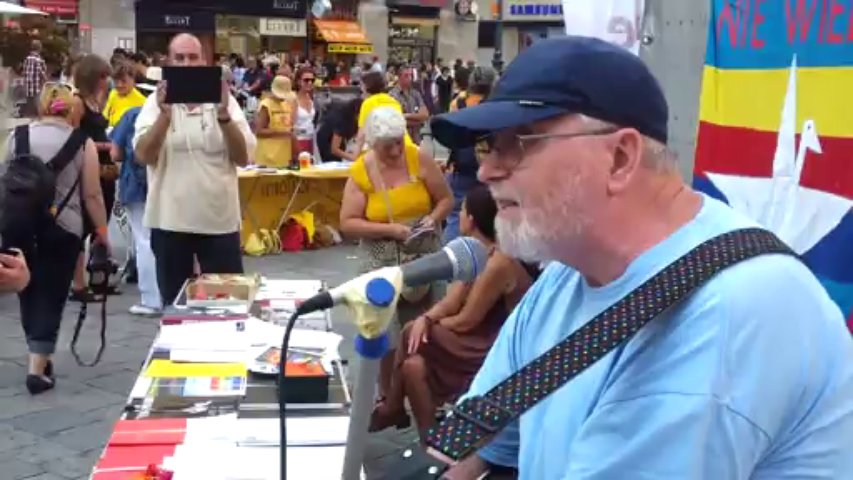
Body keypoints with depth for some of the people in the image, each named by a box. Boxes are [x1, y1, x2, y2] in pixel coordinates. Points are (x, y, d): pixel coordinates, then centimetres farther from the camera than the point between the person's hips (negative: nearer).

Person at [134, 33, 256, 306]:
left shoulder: (223, 100, 3)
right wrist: (165, 116, -24)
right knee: (174, 304, 11)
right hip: (170, 221, 0)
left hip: (220, 220, 0)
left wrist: (223, 116, -17)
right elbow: (143, 156, -11)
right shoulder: (156, 102, 1)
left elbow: (243, 158, -4)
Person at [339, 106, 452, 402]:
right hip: (383, 263, -1)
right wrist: (389, 229, -19)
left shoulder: (419, 159, -5)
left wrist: (432, 219, -16)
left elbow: (445, 199, 4)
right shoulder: (360, 172, -7)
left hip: (425, 257, 1)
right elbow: (348, 224, -8)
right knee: (386, 336, 3)